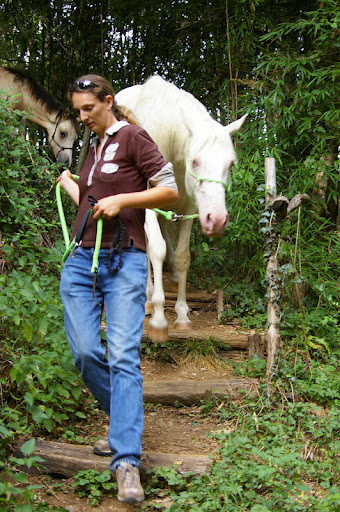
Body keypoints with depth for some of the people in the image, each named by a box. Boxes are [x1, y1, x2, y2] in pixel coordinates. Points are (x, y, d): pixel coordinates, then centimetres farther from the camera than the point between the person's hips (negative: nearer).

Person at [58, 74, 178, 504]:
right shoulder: (93, 149, 21)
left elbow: (170, 191, -6)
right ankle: (124, 421, 22)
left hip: (124, 262, -6)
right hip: (81, 261, 7)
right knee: (85, 353, -2)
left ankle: (127, 462, -18)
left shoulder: (132, 137, 0)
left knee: (123, 357, -14)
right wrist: (67, 183, 36)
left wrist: (122, 199, -14)